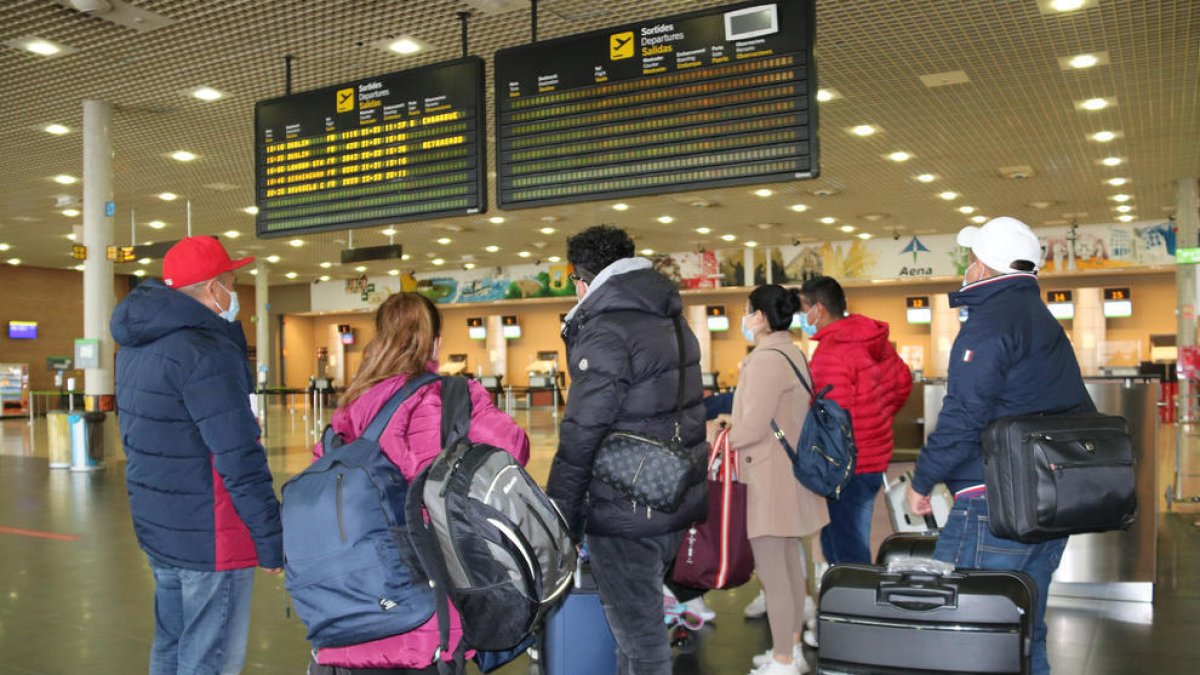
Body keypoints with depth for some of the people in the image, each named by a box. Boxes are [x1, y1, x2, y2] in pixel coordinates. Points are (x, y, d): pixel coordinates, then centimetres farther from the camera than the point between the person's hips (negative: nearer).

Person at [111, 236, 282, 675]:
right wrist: (271, 540, -18)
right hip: (211, 536, -9)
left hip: (158, 527, 9)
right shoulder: (206, 351, -20)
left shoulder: (137, 345, 10)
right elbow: (239, 460, -23)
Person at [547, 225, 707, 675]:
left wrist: (556, 517, -13)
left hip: (627, 515, -9)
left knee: (639, 637, 3)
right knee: (641, 620, 23)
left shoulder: (605, 332, -17)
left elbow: (582, 435, -20)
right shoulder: (670, 320, 11)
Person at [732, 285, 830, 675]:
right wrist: (734, 424, 11)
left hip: (769, 476, -10)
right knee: (789, 565, 17)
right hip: (786, 472, 10)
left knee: (771, 572, -1)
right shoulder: (791, 353, 11)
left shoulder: (766, 358, -20)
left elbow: (754, 425, -22)